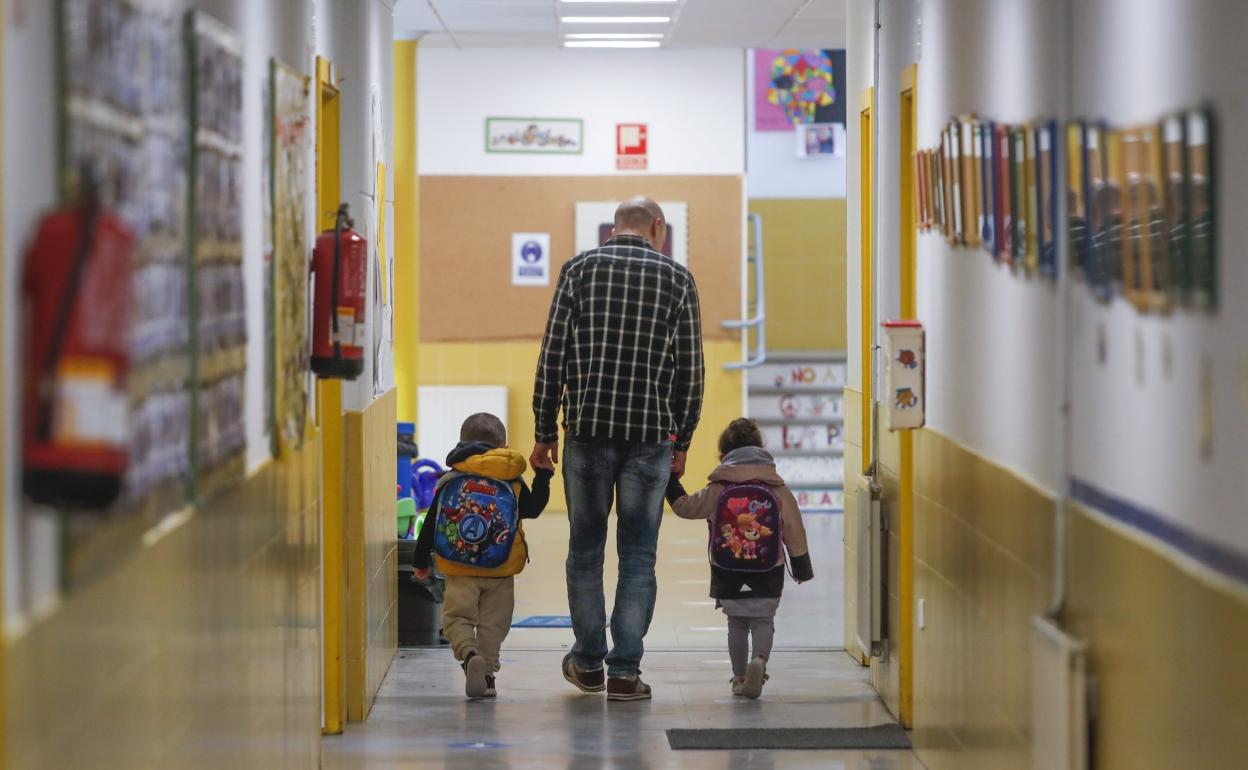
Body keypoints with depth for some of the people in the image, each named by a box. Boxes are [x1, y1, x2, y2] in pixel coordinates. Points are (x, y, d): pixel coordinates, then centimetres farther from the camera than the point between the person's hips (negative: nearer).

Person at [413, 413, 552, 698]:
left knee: (457, 617, 4)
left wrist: (421, 562, 18)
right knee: (492, 624, 11)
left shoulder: (449, 482, 4)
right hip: (501, 571, 1)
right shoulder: (512, 482, 0)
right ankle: (486, 674, 8)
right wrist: (543, 477, 19)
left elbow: (430, 525, 7)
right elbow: (532, 509, 9)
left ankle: (469, 654, -23)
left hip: (459, 572, 0)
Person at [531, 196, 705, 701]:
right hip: (651, 434, -1)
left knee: (585, 548, 13)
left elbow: (553, 356, 0)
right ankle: (625, 673, 3)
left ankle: (588, 662, 21)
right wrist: (681, 442, 11)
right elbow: (690, 370, 2)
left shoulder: (579, 270, 3)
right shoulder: (676, 279, 2)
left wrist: (545, 432, 7)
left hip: (586, 430, 1)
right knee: (638, 555, 4)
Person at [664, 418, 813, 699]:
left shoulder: (717, 491, -5)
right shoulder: (779, 491, -3)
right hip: (768, 573, 0)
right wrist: (802, 567, 13)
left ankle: (740, 676, 16)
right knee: (763, 620, 10)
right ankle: (760, 658, -18)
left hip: (727, 574, 0)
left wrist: (670, 482, 20)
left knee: (737, 622, 15)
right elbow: (794, 531, 1)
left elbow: (684, 506, 5)